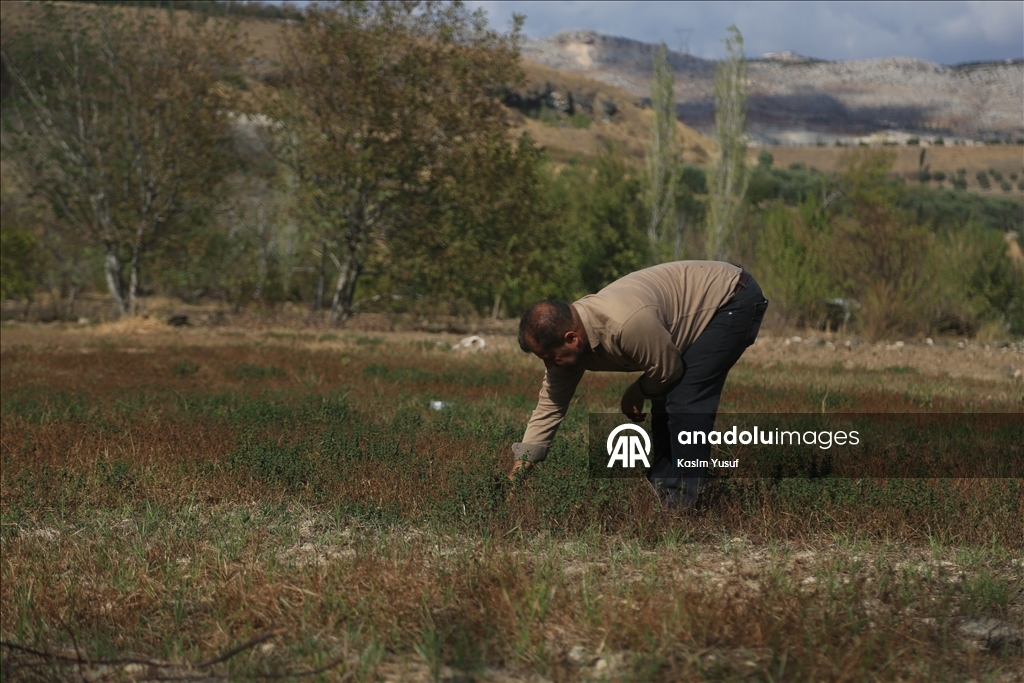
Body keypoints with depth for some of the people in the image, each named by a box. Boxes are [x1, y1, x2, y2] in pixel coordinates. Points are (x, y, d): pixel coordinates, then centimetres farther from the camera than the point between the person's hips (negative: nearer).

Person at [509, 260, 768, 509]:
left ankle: (680, 500, -9)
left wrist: (636, 393, 0)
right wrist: (521, 465, -4)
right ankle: (661, 490, 17)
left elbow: (668, 369, -19)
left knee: (684, 402, -15)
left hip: (735, 300, -9)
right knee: (664, 402, 8)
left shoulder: (627, 324, -36)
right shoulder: (566, 334, -9)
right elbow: (549, 406, -1)